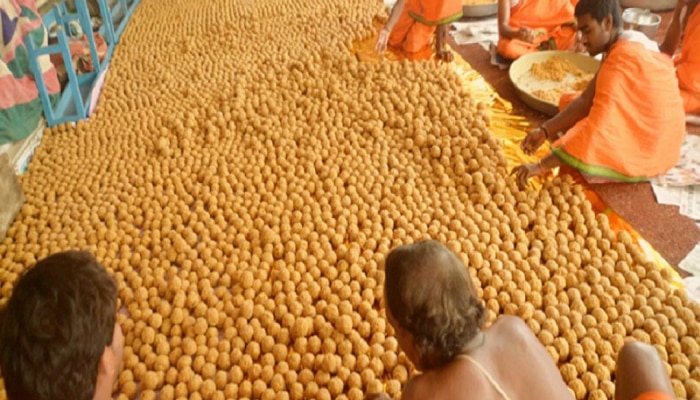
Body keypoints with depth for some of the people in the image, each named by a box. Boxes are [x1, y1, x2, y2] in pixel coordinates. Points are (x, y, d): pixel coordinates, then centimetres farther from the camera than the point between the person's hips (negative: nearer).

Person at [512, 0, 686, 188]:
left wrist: (541, 166, -31)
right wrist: (545, 130, -11)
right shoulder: (626, 45, 4)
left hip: (647, 149, -9)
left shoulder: (623, 58, -27)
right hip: (645, 131, 9)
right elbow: (587, 100, 0)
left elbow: (599, 128, -31)